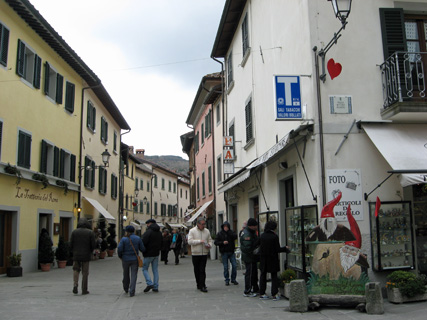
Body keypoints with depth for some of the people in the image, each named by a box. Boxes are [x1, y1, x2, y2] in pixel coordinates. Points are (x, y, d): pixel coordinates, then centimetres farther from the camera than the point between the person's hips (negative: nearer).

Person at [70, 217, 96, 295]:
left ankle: (75, 284, -6)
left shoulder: (74, 232, 0)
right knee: (85, 273, 6)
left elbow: (71, 244, -1)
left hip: (76, 255, 1)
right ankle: (84, 290, 9)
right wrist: (90, 252, 14)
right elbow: (93, 245, -5)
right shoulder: (90, 232, -3)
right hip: (86, 255, -1)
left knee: (76, 270, 15)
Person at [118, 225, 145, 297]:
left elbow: (119, 249, -14)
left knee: (126, 274, 19)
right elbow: (142, 249, -3)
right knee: (133, 275, 1)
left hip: (125, 259, 0)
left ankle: (126, 289, 37)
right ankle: (131, 292, -8)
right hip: (134, 259, 0)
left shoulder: (124, 239, -9)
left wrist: (120, 256, 4)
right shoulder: (138, 238, -3)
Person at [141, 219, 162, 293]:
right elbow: (161, 243, 18)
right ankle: (155, 287, 10)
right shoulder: (159, 232, 11)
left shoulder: (148, 232, -16)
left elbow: (143, 243, -20)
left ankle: (149, 283, -11)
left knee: (145, 269, 5)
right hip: (156, 254, 7)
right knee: (155, 270, 10)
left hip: (148, 254, -7)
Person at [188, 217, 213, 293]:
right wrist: (200, 241, -16)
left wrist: (209, 245, -6)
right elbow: (190, 241, -11)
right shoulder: (192, 231, -2)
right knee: (197, 270, 8)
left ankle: (202, 286, -6)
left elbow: (210, 240, 16)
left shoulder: (207, 231, 10)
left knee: (202, 270, -6)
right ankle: (199, 284, 22)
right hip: (195, 254, -1)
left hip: (204, 253, 1)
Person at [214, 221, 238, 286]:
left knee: (234, 265, 0)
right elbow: (216, 242, -3)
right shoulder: (219, 234, 1)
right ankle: (227, 280, 14)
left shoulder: (231, 232, 5)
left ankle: (233, 279, 14)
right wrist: (222, 242, -17)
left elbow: (235, 237, -15)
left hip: (231, 251, 2)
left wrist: (228, 231, -18)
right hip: (224, 252, -1)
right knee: (225, 267, 3)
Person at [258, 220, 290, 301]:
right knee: (274, 276, 7)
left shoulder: (262, 236, -2)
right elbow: (277, 249, -13)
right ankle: (274, 294, 4)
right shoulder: (274, 236, -15)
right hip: (272, 259, -4)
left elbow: (260, 247, 5)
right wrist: (285, 248, 3)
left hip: (263, 258, 4)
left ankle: (262, 293, 18)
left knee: (263, 275, 13)